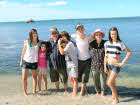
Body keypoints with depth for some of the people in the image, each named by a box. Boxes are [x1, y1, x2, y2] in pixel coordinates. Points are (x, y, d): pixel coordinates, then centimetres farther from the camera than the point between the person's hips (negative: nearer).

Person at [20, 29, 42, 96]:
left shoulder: (39, 42, -2)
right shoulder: (26, 42, -3)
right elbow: (23, 51, 5)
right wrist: (21, 60, 8)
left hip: (34, 62, 1)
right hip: (26, 61, -1)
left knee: (34, 76, 12)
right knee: (24, 78, -1)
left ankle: (34, 90, 26)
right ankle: (25, 91, 15)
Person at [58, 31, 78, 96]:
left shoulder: (70, 44, -16)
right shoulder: (66, 44, 13)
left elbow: (62, 52, -25)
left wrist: (59, 44, -17)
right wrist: (60, 44, 1)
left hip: (73, 64, -9)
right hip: (68, 64, 9)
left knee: (74, 78, -4)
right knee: (71, 78, 12)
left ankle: (74, 93, -1)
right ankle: (74, 92, 22)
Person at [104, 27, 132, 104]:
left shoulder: (120, 43, -11)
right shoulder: (107, 43, 2)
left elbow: (129, 53, -8)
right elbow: (106, 56, 6)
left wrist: (122, 63, -10)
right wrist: (105, 67, 3)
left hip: (116, 65, -5)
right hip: (108, 65, 5)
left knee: (110, 83, -9)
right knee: (112, 82, 16)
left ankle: (116, 99, 9)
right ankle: (113, 96, 33)